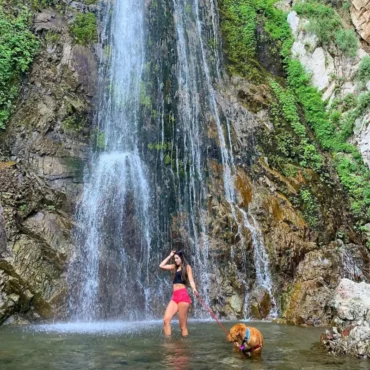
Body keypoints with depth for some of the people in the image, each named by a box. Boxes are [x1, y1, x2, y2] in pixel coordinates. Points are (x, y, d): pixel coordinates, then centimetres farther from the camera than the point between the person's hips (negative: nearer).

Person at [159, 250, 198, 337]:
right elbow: (161, 266, 19)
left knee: (183, 324, -7)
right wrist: (170, 256, 19)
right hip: (174, 296, 6)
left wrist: (194, 289, -25)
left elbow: (191, 280, -6)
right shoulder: (175, 267, 22)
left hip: (183, 295, -6)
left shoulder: (187, 267, 6)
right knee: (166, 320, -11)